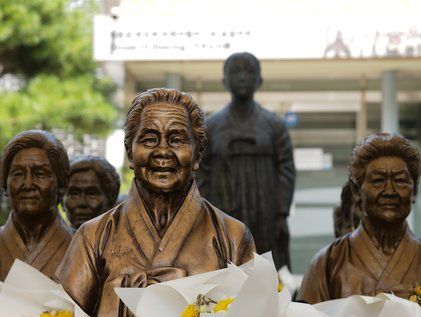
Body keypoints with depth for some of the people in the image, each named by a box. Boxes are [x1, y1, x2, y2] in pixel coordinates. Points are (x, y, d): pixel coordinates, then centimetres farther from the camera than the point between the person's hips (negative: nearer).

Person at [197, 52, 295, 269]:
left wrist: (283, 216, -8)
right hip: (226, 218, 0)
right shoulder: (210, 127, 5)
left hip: (266, 218, 0)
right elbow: (202, 176, 3)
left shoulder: (274, 124, 4)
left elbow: (286, 170, 1)